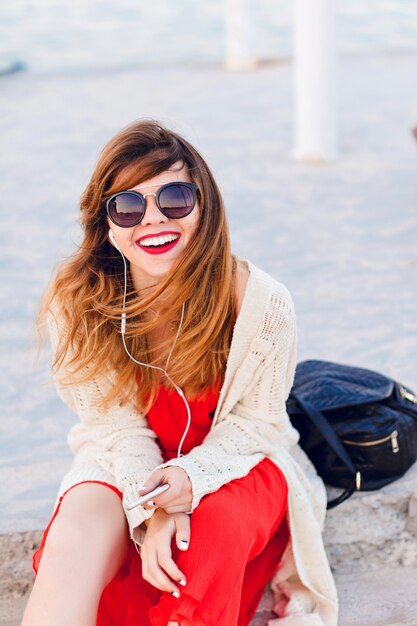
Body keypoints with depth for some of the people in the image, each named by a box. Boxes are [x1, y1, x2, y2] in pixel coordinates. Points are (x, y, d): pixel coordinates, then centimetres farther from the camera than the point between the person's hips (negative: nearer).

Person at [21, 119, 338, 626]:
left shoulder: (263, 302, -21)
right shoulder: (75, 305, -17)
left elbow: (254, 421, -9)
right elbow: (116, 425, -11)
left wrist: (192, 477, -29)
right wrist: (153, 507, -28)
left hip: (235, 464, 0)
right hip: (128, 469, 1)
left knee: (216, 519, -34)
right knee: (75, 531, -30)